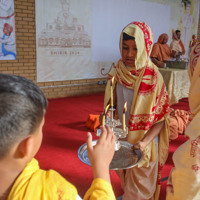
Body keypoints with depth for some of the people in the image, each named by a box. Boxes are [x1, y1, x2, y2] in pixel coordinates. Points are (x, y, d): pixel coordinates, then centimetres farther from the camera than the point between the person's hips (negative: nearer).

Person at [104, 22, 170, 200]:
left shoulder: (153, 77, -18)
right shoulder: (117, 73, -5)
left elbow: (161, 119, -14)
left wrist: (144, 142, -26)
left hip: (143, 146, -4)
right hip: (120, 141, 4)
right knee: (125, 182, 25)